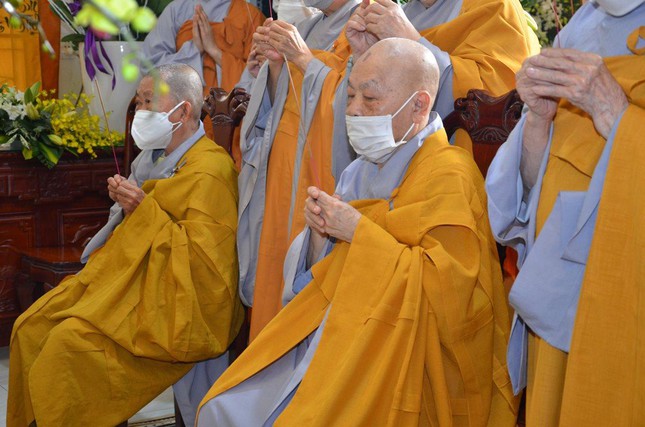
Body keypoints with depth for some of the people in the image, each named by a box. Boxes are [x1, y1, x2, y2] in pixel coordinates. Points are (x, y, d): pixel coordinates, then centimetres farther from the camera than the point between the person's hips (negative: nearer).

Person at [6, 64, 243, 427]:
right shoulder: (158, 158, 13)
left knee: (70, 340, -24)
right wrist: (129, 204, 2)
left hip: (172, 304, -9)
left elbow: (202, 257, -23)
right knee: (32, 328, -3)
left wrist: (146, 210, -20)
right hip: (137, 279, 9)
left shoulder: (209, 172, -17)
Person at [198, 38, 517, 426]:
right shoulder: (363, 170, 13)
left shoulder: (448, 175, -12)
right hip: (338, 328, 8)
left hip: (400, 347, -8)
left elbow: (449, 286, -22)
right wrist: (320, 234, -4)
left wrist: (359, 233, -18)